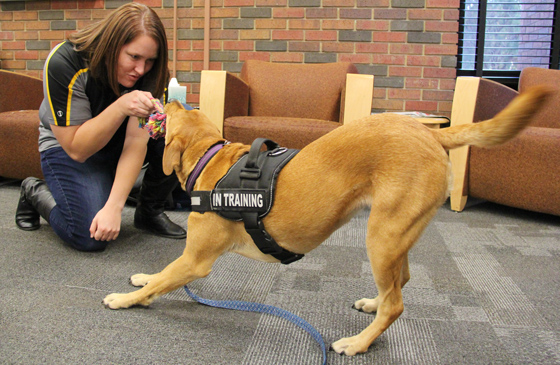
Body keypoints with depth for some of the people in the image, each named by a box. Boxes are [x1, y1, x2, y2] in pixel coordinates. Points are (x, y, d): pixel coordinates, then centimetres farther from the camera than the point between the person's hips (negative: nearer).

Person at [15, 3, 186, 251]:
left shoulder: (150, 72, -21)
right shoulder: (63, 63, -29)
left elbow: (137, 140, -26)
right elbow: (77, 149, -27)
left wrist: (114, 206, -36)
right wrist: (121, 107, -42)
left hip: (119, 142, 4)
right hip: (66, 146, -3)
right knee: (90, 238, -24)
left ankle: (149, 211, -5)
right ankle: (35, 193, 9)